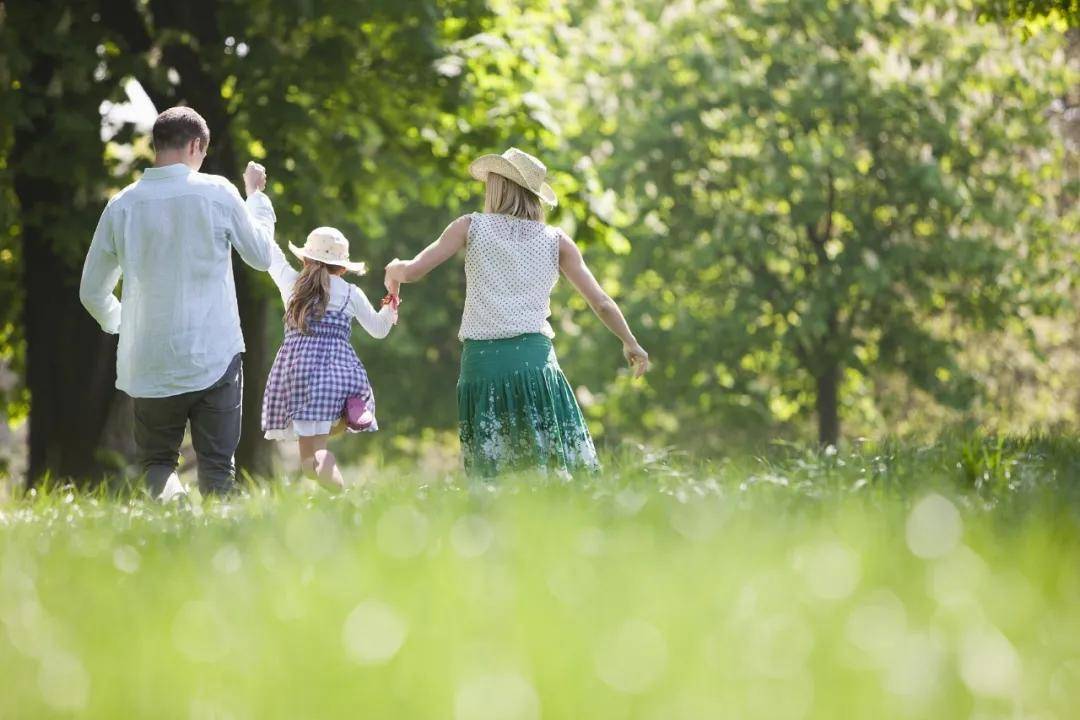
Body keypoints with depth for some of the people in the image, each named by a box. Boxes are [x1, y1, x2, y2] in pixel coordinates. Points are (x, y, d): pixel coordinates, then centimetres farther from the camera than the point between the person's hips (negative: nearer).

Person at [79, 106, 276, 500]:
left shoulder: (122, 205, 0)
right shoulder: (217, 193, -5)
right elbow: (261, 256, 10)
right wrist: (257, 196, 25)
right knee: (216, 465, 6)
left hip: (149, 364, 1)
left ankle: (170, 495, -19)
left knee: (156, 460, 12)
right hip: (215, 358, -1)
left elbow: (92, 293, 8)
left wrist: (120, 323, 29)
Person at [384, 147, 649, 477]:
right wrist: (631, 343, 26)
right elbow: (601, 303, 12)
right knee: (566, 472, -3)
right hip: (535, 357, 0)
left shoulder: (471, 226, 8)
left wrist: (394, 270, 26)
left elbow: (413, 270, 4)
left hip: (481, 359, 0)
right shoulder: (556, 240, 11)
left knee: (487, 481, 4)